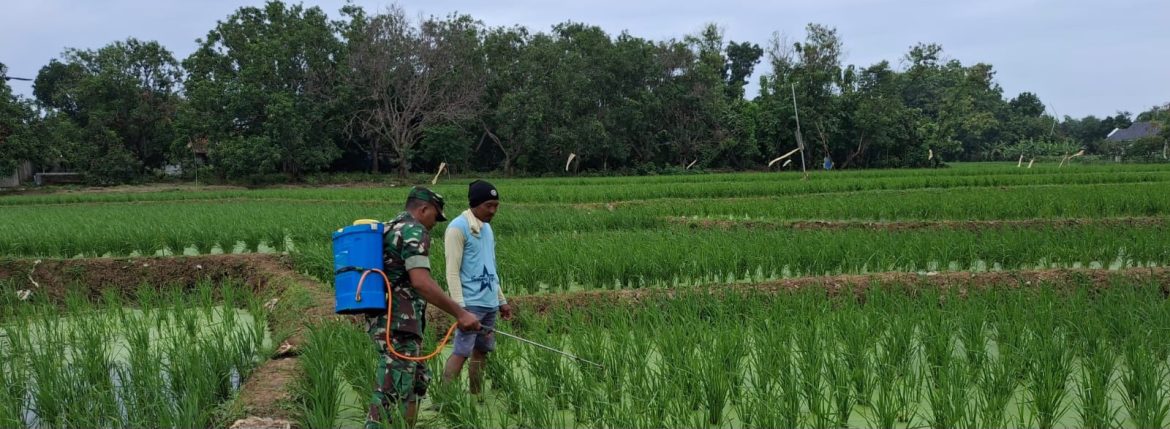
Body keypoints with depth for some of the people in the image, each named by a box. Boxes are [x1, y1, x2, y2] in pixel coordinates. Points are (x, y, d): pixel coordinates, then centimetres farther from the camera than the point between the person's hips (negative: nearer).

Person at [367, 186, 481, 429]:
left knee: (418, 382, 18)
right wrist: (460, 313, -21)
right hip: (399, 324, -10)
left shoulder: (389, 229, 20)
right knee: (393, 391, -10)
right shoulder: (414, 232, -10)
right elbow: (421, 282, -22)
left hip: (383, 320, 10)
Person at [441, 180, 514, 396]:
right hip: (470, 303, -8)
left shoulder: (487, 228, 16)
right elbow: (452, 271, -14)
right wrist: (460, 306, -20)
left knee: (481, 351, 10)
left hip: (489, 303, 8)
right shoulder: (458, 228, -9)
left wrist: (501, 300, 21)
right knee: (461, 352, -11)